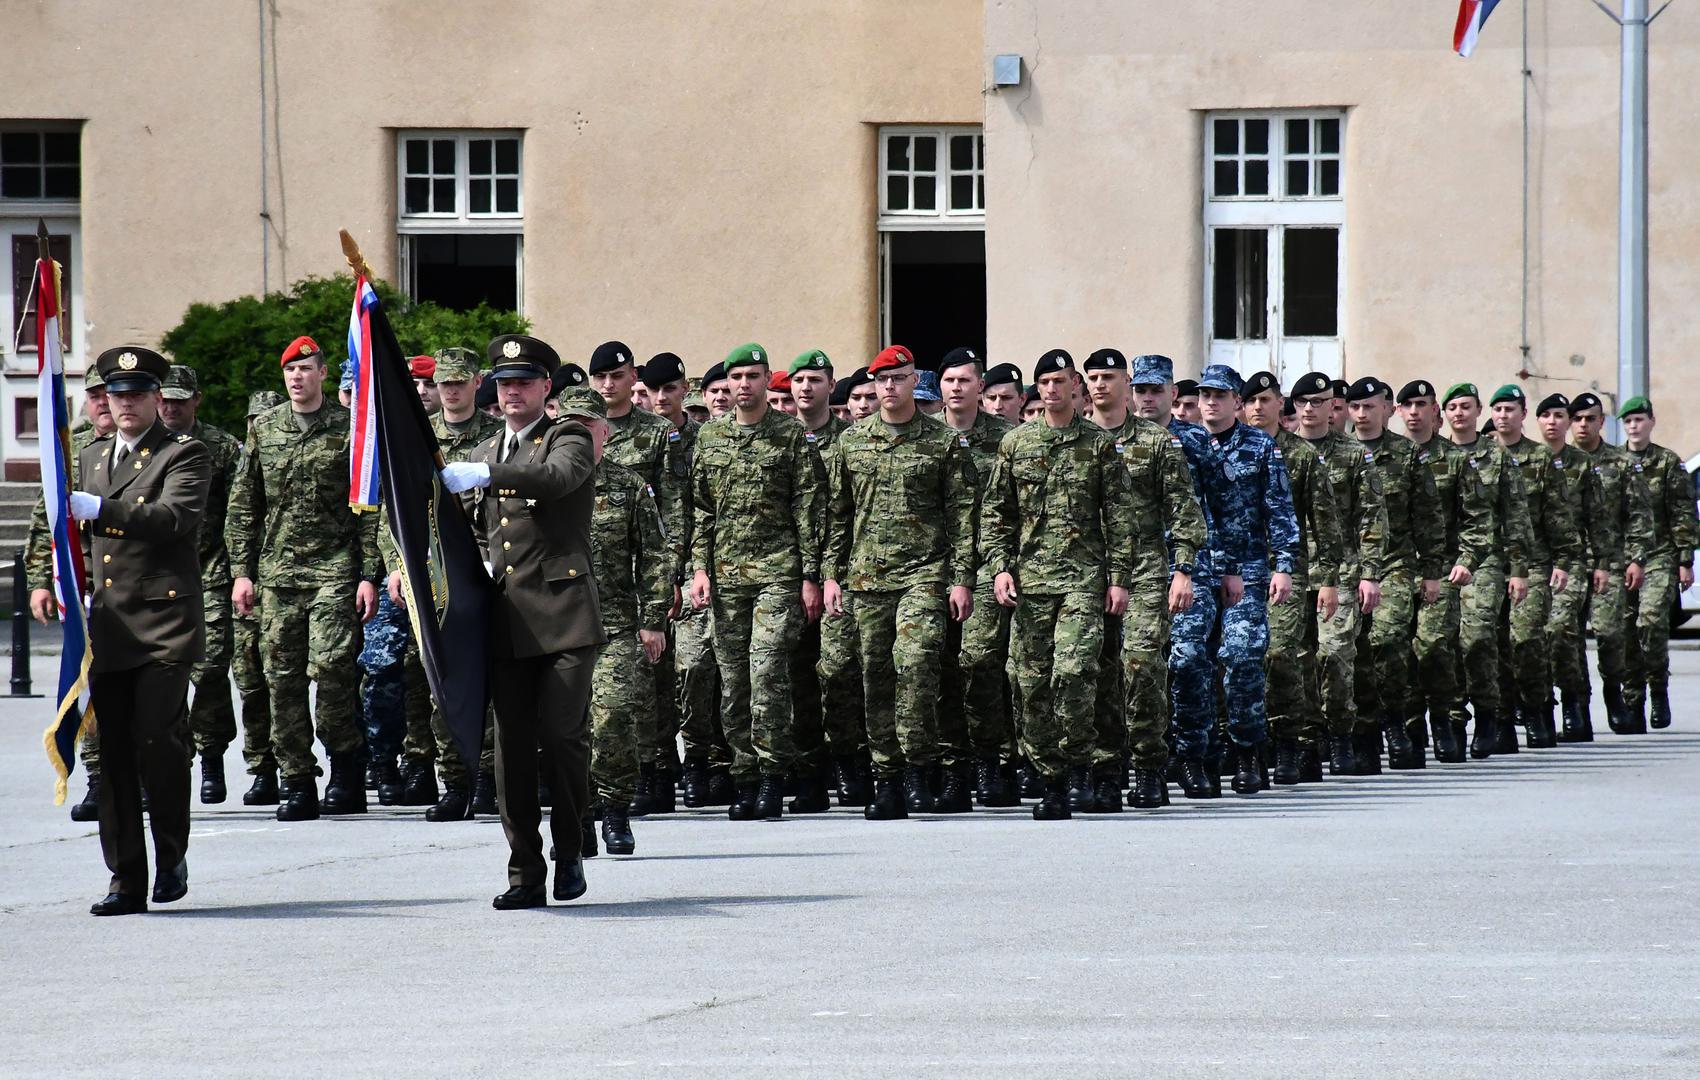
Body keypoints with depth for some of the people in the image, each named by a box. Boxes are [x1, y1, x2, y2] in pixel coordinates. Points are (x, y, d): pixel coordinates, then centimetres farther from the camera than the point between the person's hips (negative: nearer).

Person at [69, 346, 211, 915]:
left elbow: (174, 517, -17)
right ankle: (127, 880, 6)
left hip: (164, 622, -6)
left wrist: (99, 509, -22)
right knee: (114, 754, 2)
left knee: (157, 736, -14)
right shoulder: (90, 459, 22)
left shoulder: (185, 455, 0)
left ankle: (172, 856, 7)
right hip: (107, 627, 6)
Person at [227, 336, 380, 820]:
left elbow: (371, 509, 1)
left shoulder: (348, 429, 1)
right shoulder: (264, 430, 12)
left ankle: (346, 757, 5)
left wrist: (369, 575, -5)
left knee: (329, 666, -16)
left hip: (334, 570, -4)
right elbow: (243, 507, 15)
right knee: (282, 677, 1)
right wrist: (242, 571, 8)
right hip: (277, 574, 4)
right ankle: (297, 783, 6)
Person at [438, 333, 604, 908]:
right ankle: (525, 872, 5)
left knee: (561, 734, -11)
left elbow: (558, 478, -20)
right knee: (512, 746, 2)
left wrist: (483, 475, -29)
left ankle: (569, 852, 9)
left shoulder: (569, 438, 3)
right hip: (505, 618, 5)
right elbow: (473, 532, 29)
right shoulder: (484, 454, 22)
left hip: (563, 613, -5)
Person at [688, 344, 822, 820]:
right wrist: (700, 567, 3)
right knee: (733, 678, 3)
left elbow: (807, 509, 1)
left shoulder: (791, 436, 2)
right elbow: (700, 509, 14)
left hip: (778, 571, -4)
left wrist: (810, 577, -4)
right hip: (727, 575, 4)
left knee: (767, 668, -16)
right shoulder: (709, 438, 13)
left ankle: (772, 775, -10)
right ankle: (745, 780, 9)